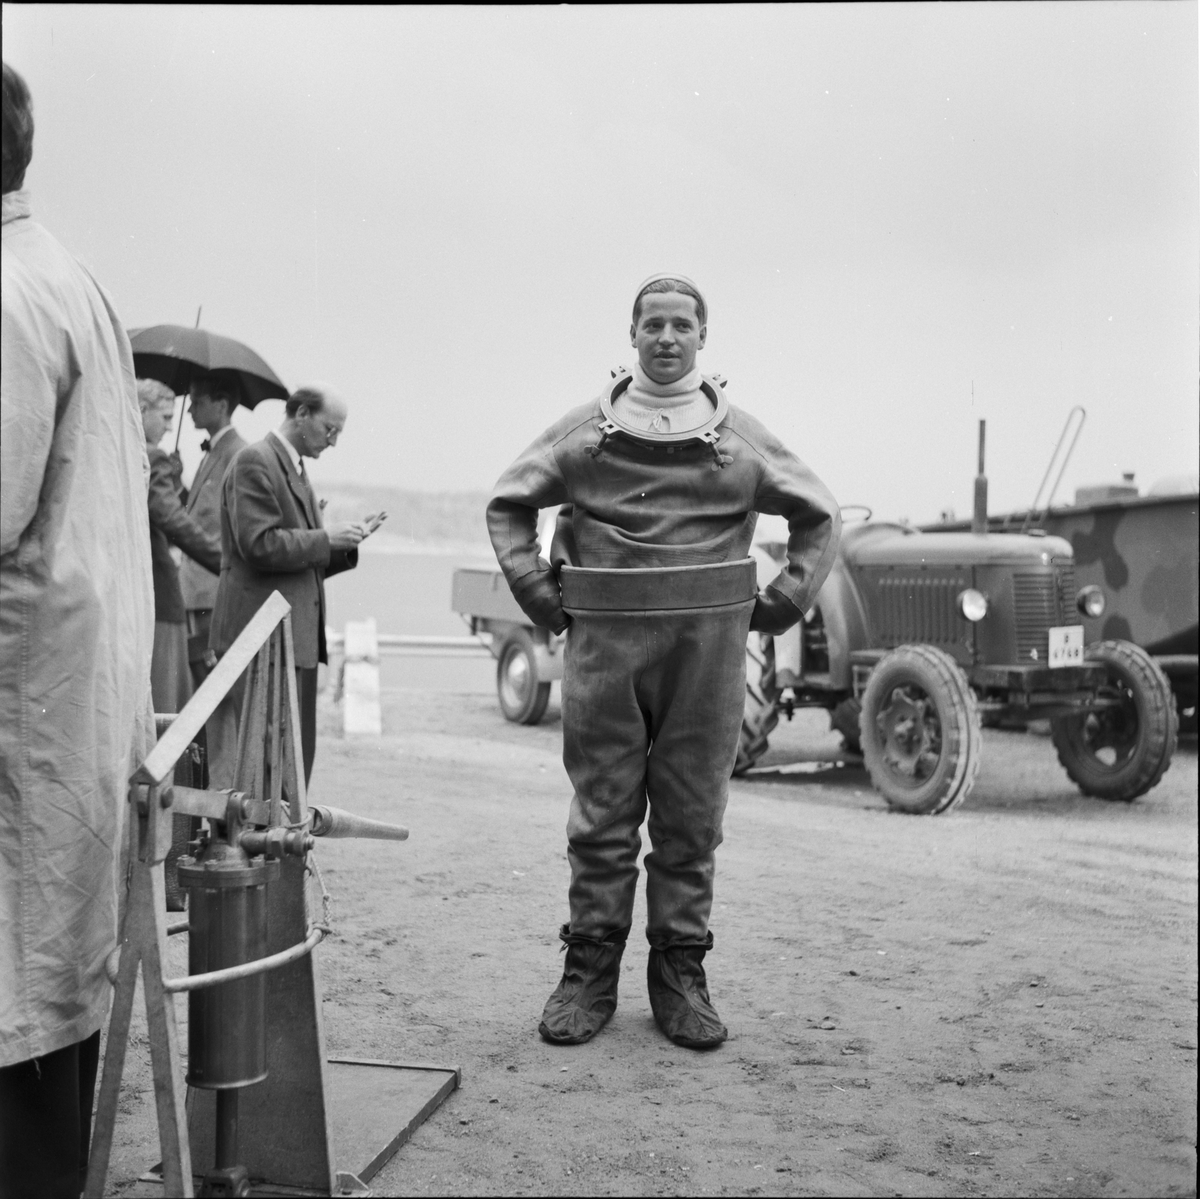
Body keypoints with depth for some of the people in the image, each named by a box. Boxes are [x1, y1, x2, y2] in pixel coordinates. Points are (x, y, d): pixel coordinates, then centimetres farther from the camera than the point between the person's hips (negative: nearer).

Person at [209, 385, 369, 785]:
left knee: (298, 755, 11)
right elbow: (259, 545, -19)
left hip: (298, 635, 10)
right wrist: (325, 537, -13)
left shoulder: (295, 468, 21)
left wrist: (344, 543, 7)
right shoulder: (254, 461, -9)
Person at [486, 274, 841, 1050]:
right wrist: (538, 593, 4)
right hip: (604, 640, 0)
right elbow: (509, 504, 14)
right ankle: (590, 972, 14)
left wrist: (783, 602, 7)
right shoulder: (586, 430, 7)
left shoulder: (739, 437, 9)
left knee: (692, 819, 5)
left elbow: (819, 516, 16)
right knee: (602, 815, 4)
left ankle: (681, 975, 15)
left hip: (709, 643, 1)